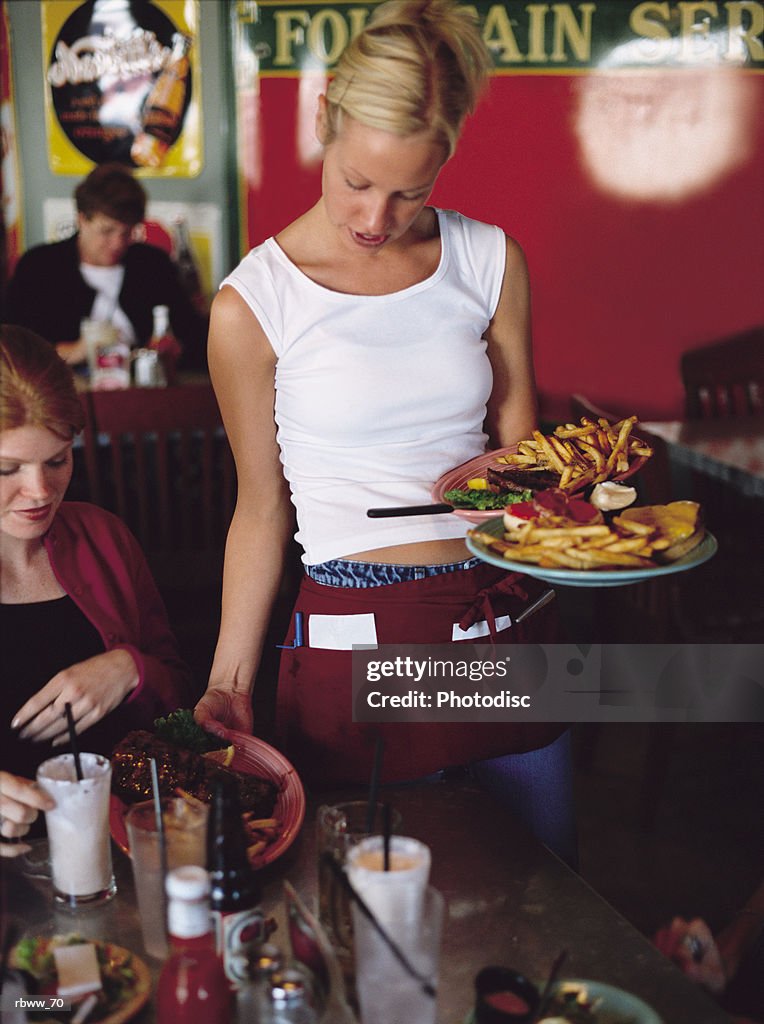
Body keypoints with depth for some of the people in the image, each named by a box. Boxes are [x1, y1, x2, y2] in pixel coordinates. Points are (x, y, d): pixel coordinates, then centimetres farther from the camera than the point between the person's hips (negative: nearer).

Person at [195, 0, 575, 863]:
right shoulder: (252, 305, -6)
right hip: (354, 640, -3)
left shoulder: (492, 261, 2)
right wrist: (228, 684, -1)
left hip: (506, 623, 3)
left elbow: (518, 448, 9)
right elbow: (261, 507, 1)